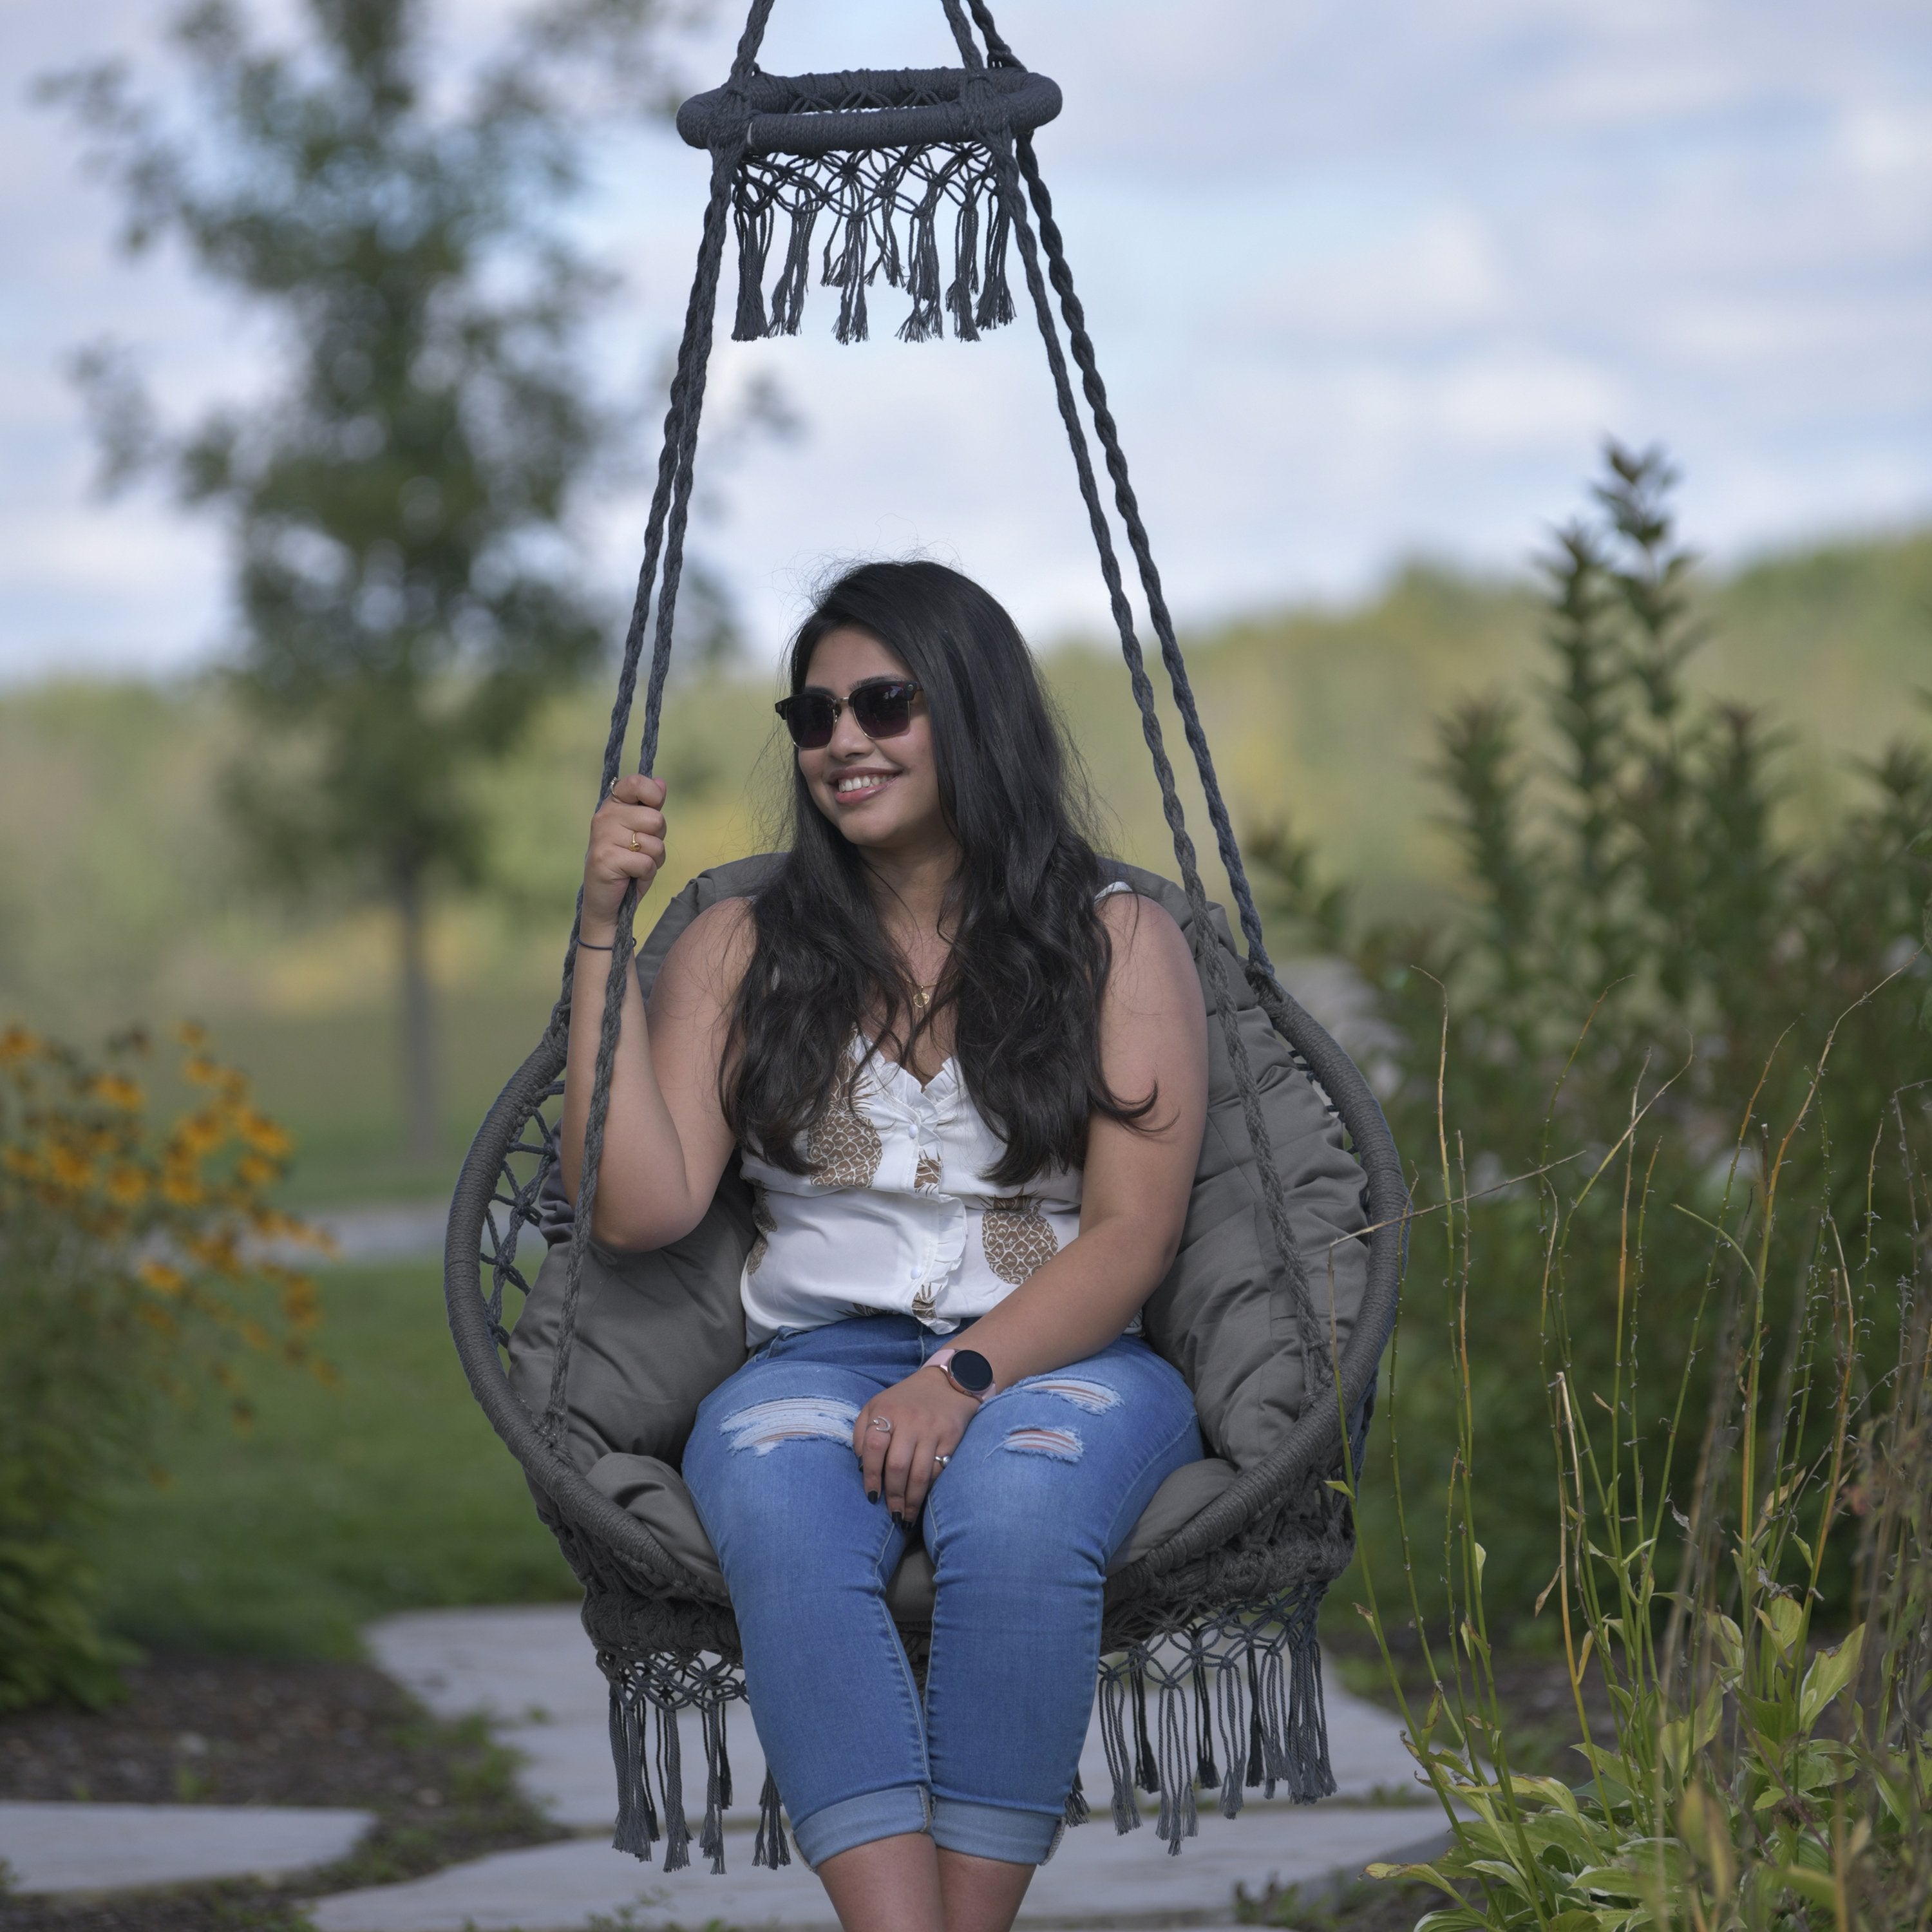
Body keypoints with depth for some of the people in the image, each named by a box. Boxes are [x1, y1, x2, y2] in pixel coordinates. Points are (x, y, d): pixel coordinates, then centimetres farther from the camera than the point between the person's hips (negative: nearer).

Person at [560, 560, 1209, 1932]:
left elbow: (1134, 1233, -1)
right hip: (819, 1357, 1)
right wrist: (604, 934, -1)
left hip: (1068, 1364, -1)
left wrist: (967, 1379, -17)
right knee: (782, 1521, -36)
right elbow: (639, 1207, 3)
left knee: (1014, 1509, -38)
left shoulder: (1116, 942, 9)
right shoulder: (741, 952, 15)